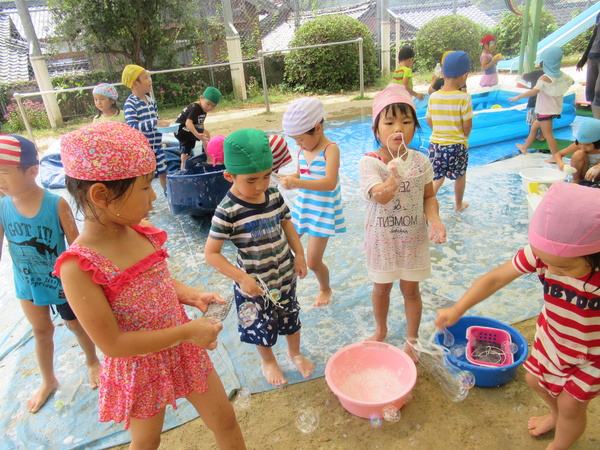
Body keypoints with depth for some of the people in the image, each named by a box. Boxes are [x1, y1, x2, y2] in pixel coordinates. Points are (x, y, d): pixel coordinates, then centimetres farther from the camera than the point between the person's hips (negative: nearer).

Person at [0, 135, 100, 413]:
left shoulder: (57, 205, -25)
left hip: (62, 282, -3)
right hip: (28, 285, 3)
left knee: (76, 325, 19)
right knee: (41, 331, 22)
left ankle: (92, 362, 49)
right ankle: (48, 381, 46)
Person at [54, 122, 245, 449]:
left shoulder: (141, 234, -9)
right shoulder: (78, 267, -28)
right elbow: (112, 344, -25)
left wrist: (191, 296, -9)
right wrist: (186, 331, -24)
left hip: (184, 351, 5)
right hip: (140, 368, -4)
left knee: (224, 419, 19)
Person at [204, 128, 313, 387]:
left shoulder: (274, 195, -9)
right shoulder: (228, 211, -26)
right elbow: (211, 252, -23)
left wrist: (299, 254, 1)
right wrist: (241, 278, -26)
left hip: (285, 274, 5)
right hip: (255, 282, -4)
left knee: (291, 317, 24)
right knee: (262, 327, 18)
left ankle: (295, 353, 54)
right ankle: (268, 362, 49)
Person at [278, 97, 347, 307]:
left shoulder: (330, 149, -19)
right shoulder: (302, 150, 1)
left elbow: (330, 183, -33)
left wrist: (297, 183, -44)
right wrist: (286, 179, -5)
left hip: (322, 212, -6)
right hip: (301, 207, 7)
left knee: (313, 262, 1)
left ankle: (325, 289, 33)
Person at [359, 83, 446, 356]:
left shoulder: (420, 162, -8)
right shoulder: (369, 163, -17)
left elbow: (429, 197, 0)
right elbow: (379, 196, -31)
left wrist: (434, 220, -19)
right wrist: (393, 180, -52)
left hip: (413, 238, 1)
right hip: (382, 238, -1)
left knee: (411, 290, 14)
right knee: (381, 288, 18)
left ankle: (412, 338, 37)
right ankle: (381, 330, 46)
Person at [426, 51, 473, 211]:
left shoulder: (433, 97, -4)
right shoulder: (464, 98, -16)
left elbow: (429, 122, 5)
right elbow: (467, 125, -13)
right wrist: (464, 137, 8)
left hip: (436, 143, 3)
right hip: (457, 145, -2)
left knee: (437, 177, 13)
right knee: (460, 175, 20)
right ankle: (458, 204, 37)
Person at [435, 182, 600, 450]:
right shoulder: (542, 252, -29)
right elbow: (496, 278, -24)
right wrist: (457, 310, -27)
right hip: (552, 336, 4)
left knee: (571, 404, 13)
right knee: (535, 380, 24)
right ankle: (557, 415, 59)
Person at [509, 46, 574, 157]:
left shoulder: (545, 78, -21)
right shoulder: (562, 75, 4)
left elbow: (535, 91, -35)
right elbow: (571, 82, 23)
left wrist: (518, 97, -31)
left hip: (545, 110, -9)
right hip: (555, 109, 9)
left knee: (547, 133, -7)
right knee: (534, 127, 22)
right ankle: (524, 147, 35)